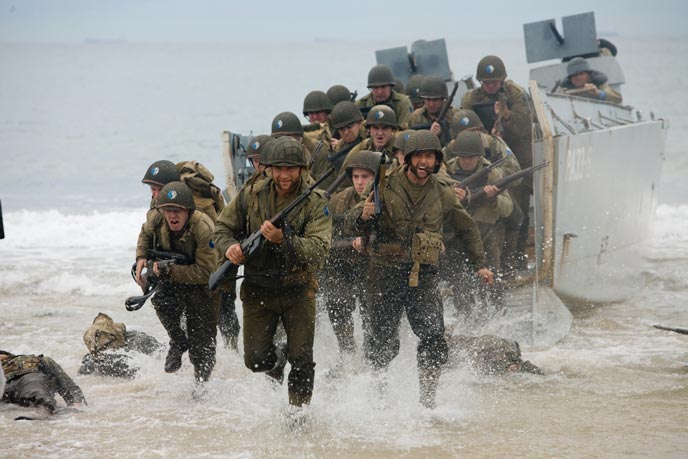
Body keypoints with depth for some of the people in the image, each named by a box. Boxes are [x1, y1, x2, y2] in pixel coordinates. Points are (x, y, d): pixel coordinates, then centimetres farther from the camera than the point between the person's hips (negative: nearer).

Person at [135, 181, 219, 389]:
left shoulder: (203, 228, -33)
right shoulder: (157, 221, -16)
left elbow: (205, 273, -32)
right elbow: (146, 233, 12)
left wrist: (169, 270, -34)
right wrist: (141, 257, -5)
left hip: (202, 286, -4)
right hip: (172, 280, 4)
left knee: (201, 340, 0)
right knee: (162, 299, -30)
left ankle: (200, 383, 24)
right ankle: (177, 341, -6)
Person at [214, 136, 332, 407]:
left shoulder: (316, 204, -11)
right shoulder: (251, 196, -3)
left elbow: (318, 250, -22)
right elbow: (223, 228, 5)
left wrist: (283, 240, -37)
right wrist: (229, 247, -18)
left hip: (297, 290, -2)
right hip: (258, 290, 2)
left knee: (302, 361, -3)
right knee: (256, 360, 2)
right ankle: (276, 359, 37)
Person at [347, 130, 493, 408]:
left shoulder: (442, 195, 7)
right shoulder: (387, 187, -2)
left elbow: (467, 229, 22)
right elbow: (352, 221, -6)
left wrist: (480, 265, 19)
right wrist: (363, 216, -29)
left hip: (423, 277, 2)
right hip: (385, 273, -2)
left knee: (433, 338, -13)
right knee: (384, 343, 2)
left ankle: (427, 401, -6)